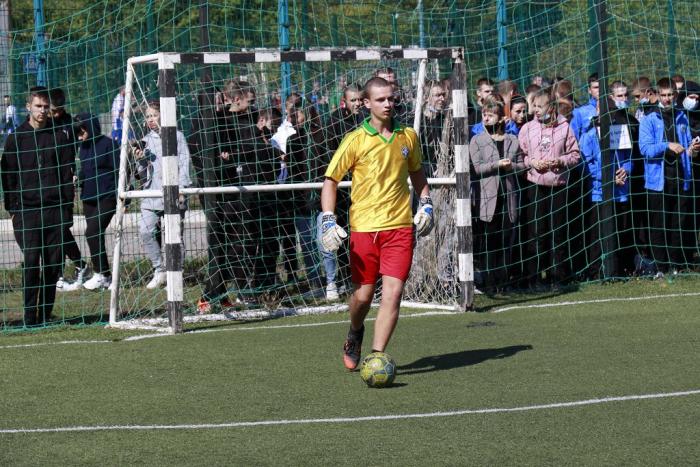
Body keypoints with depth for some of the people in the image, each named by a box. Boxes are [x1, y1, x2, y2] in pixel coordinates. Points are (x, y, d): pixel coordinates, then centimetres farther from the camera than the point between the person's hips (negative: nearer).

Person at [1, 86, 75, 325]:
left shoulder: (59, 137, 9)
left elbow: (68, 173, 9)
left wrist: (66, 204, 2)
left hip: (55, 209, 2)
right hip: (26, 209, -2)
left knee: (53, 262, 1)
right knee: (31, 261, -9)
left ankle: (45, 314, 10)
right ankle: (30, 315, -5)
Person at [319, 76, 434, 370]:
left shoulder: (408, 136, 7)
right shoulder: (355, 140, -4)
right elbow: (330, 180, 0)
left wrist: (426, 203, 11)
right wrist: (328, 219, -10)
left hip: (400, 226, 2)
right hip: (363, 226, -2)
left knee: (393, 291, -11)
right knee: (364, 293, 4)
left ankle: (376, 357, -9)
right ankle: (355, 333, 38)